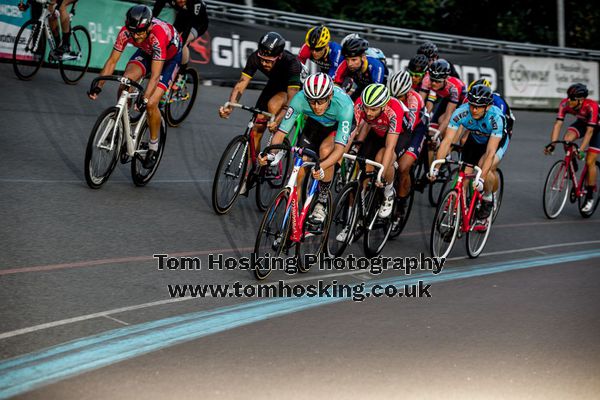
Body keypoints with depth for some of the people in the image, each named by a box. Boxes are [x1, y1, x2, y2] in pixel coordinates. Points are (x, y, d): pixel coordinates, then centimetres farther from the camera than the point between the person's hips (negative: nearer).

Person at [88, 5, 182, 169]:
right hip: (146, 51, 5)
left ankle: (154, 147, 3)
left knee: (151, 103, -18)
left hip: (170, 56, -5)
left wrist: (145, 99, -52)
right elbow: (112, 61, -19)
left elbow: (155, 75, -42)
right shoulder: (126, 32, -28)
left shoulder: (158, 36, -42)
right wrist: (98, 86, -27)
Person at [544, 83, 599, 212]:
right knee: (567, 139, -27)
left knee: (589, 162, -12)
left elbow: (589, 131, -39)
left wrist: (581, 150, -46)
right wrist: (552, 144, -36)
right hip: (582, 123, 4)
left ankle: (589, 197, 1)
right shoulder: (565, 104, -27)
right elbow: (558, 124, -26)